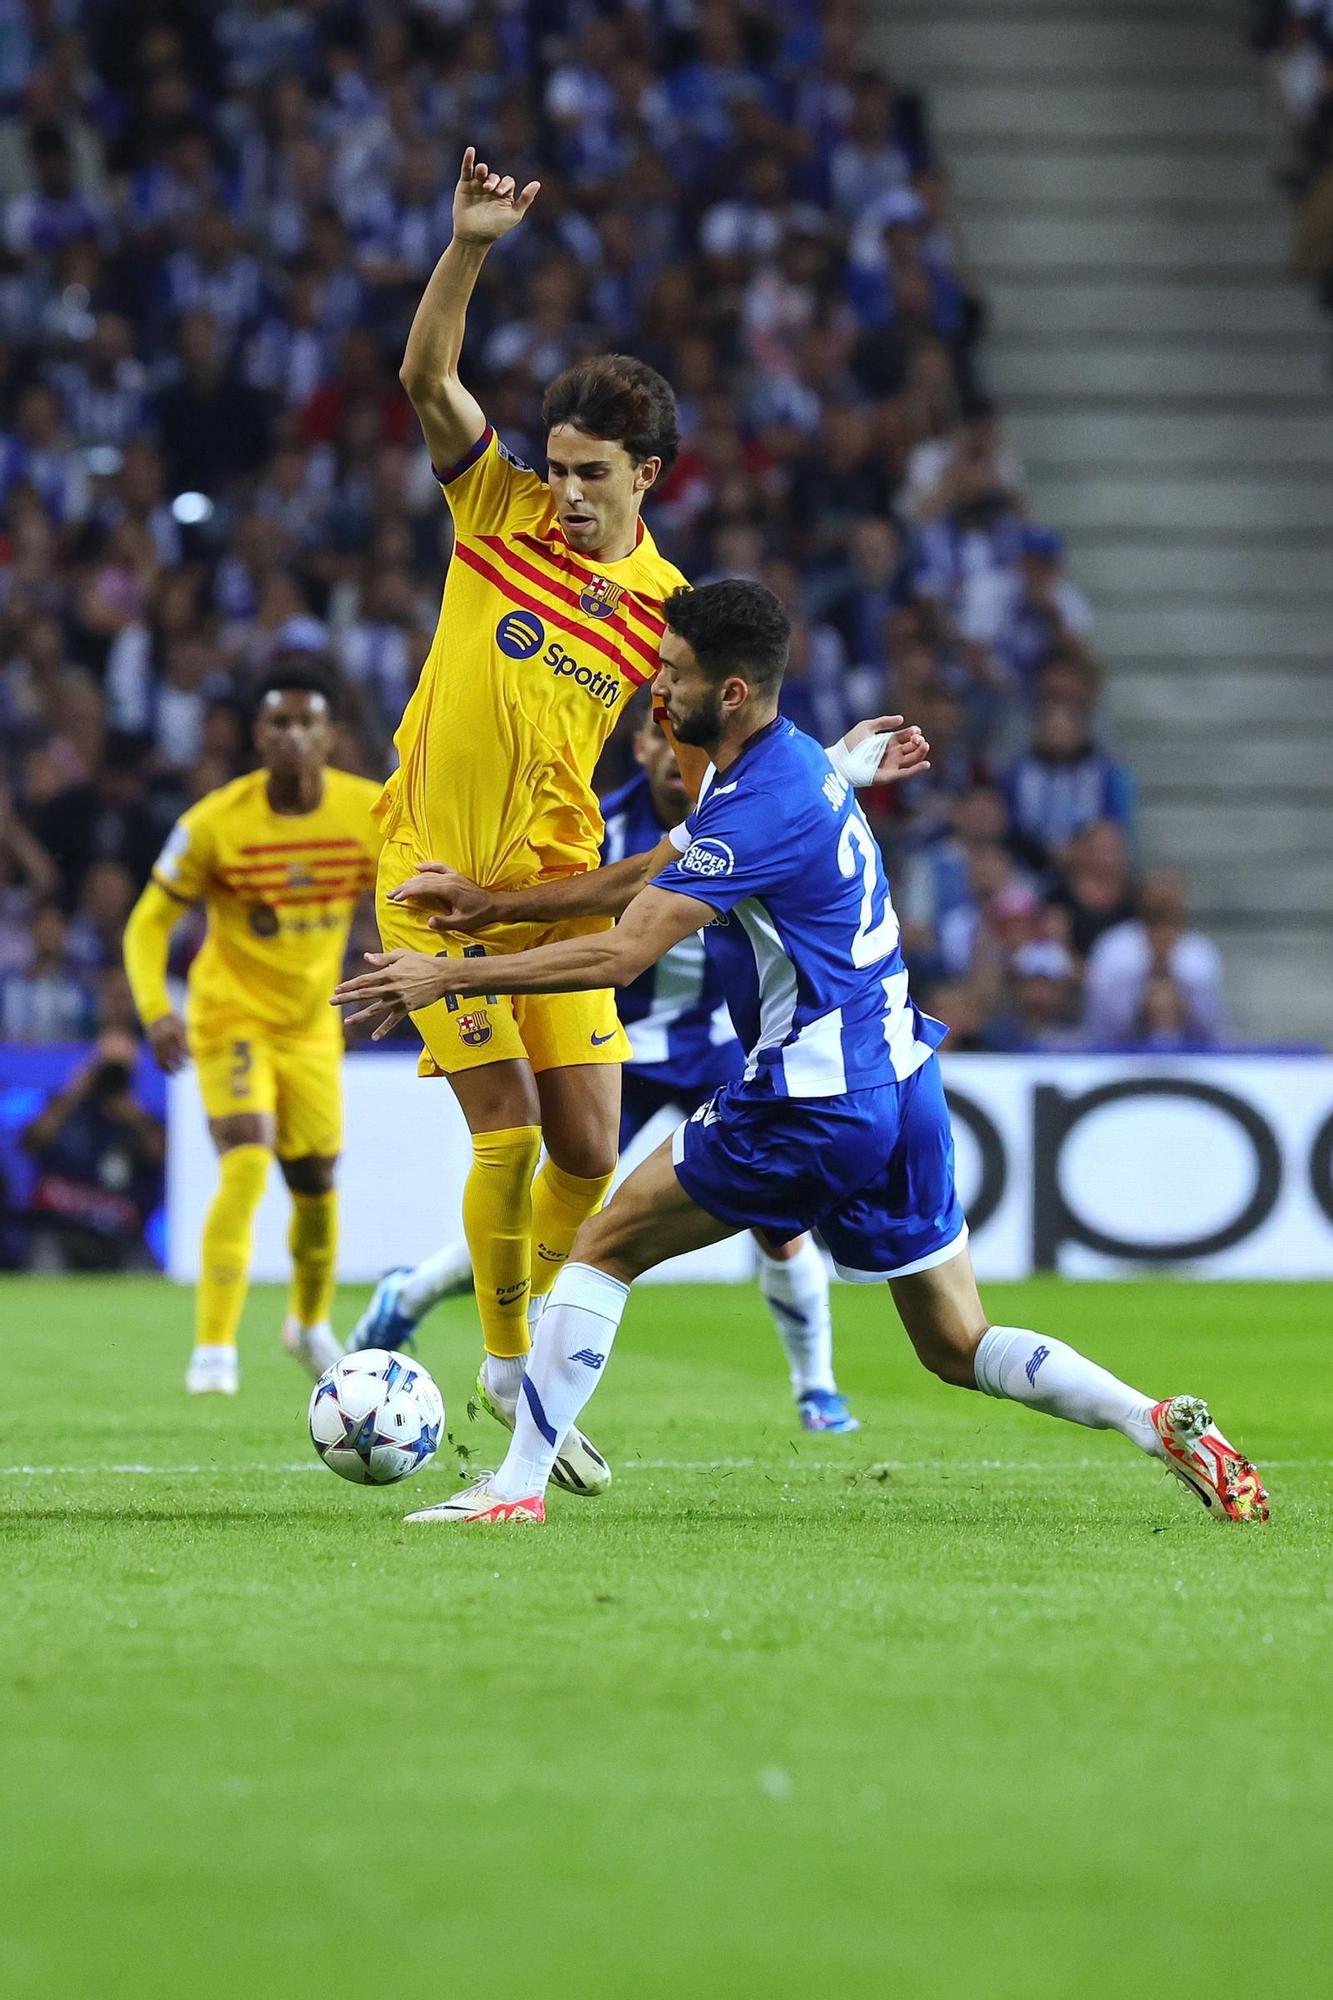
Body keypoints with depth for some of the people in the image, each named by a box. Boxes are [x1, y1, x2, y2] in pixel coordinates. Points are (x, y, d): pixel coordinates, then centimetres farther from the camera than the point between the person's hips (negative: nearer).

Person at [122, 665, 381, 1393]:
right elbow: (148, 922, -11)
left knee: (316, 1186, 15)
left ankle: (310, 1323, 44)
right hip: (232, 1018, -4)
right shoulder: (215, 822, -17)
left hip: (311, 1026, 4)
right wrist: (156, 1010, -26)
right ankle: (214, 1348, -21)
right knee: (246, 1166, -24)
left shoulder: (370, 811, -10)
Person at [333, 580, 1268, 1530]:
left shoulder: (763, 805, -18)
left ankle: (518, 1486, 2)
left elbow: (621, 954, -21)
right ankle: (1164, 1425, -3)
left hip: (814, 1099, -9)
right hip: (899, 1086, 9)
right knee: (959, 1348, 13)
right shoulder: (791, 761, 12)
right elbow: (644, 876, 22)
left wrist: (449, 975, -16)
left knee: (606, 1246, 2)